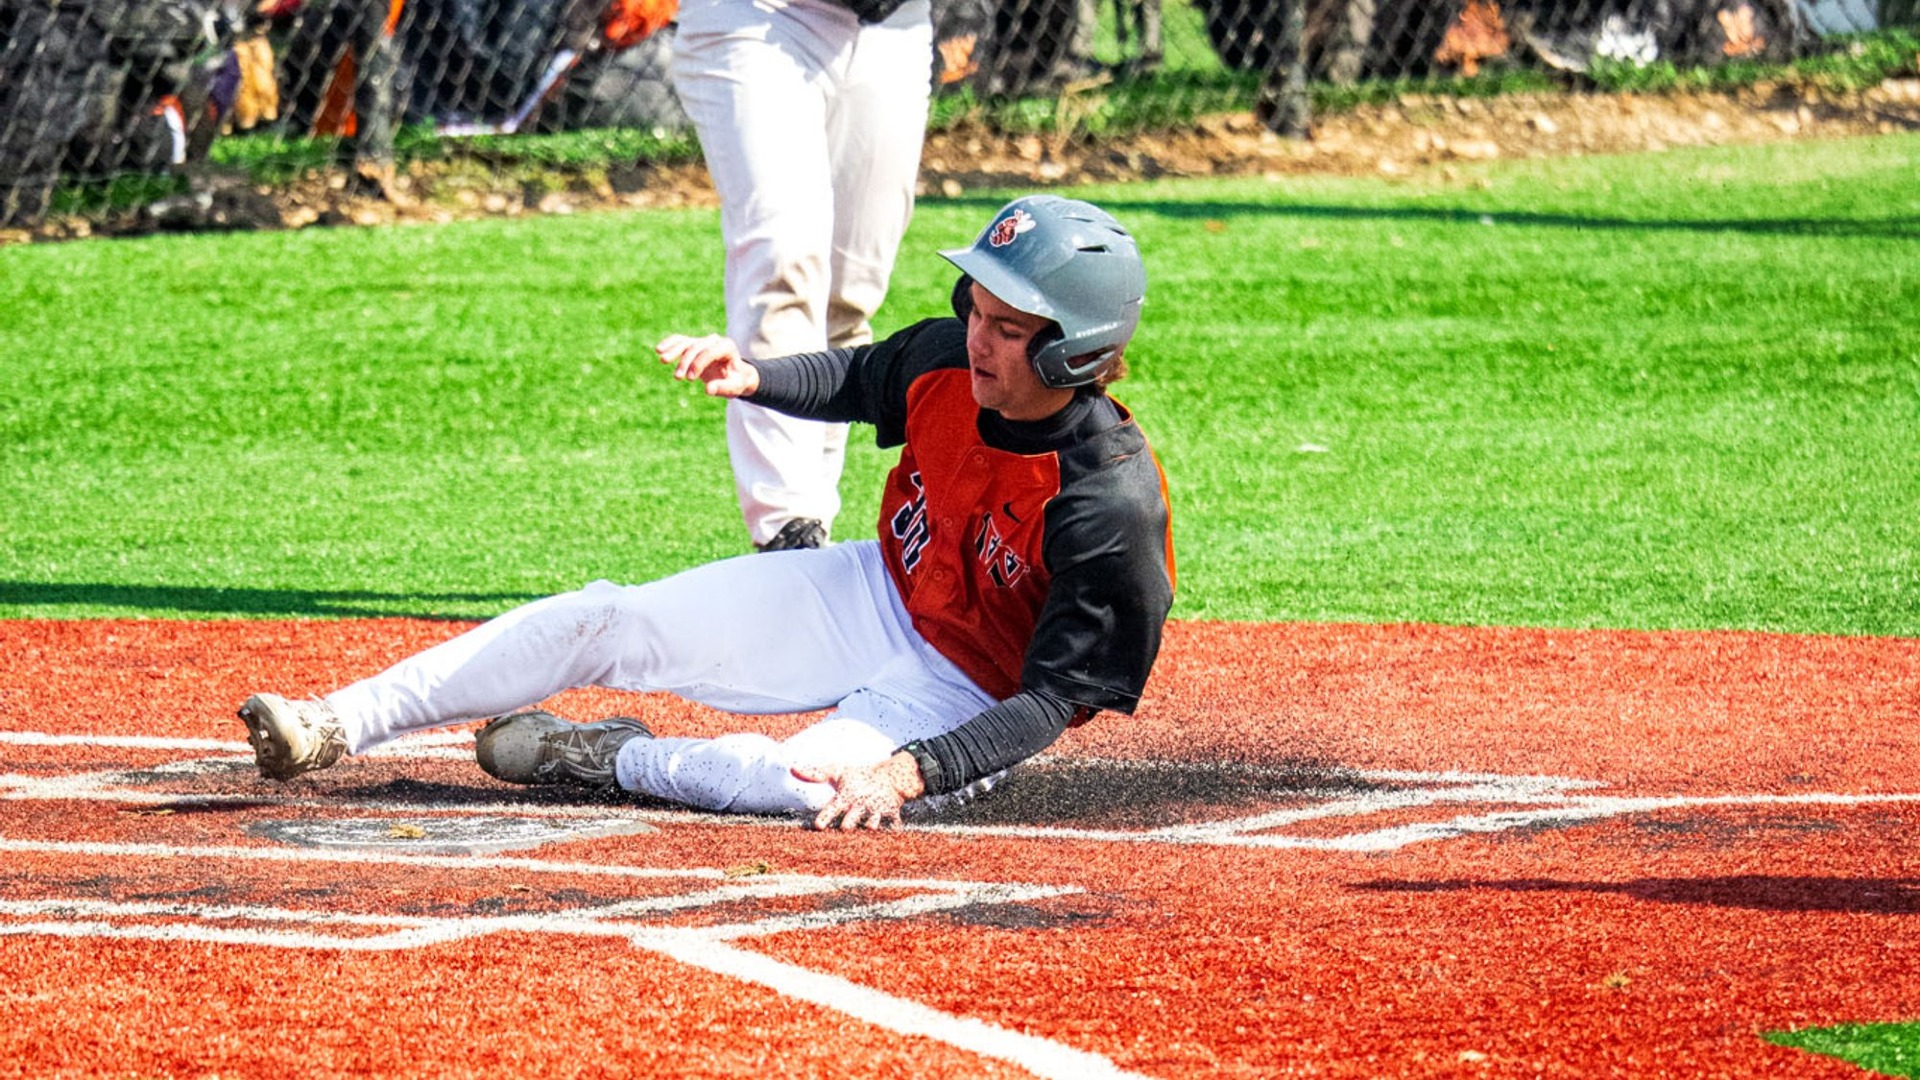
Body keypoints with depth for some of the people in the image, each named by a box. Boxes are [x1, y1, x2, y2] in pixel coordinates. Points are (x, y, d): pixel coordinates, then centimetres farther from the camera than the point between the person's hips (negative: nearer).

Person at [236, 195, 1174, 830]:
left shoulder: (1111, 504, -32)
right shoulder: (946, 360, -12)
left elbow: (1053, 698, -29)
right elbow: (853, 381, 13)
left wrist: (911, 771, -41)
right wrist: (753, 378, -8)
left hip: (967, 698, -7)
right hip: (877, 592, 7)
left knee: (819, 786, -37)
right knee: (605, 623, -4)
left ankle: (610, 761, -10)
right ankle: (335, 727, 0)